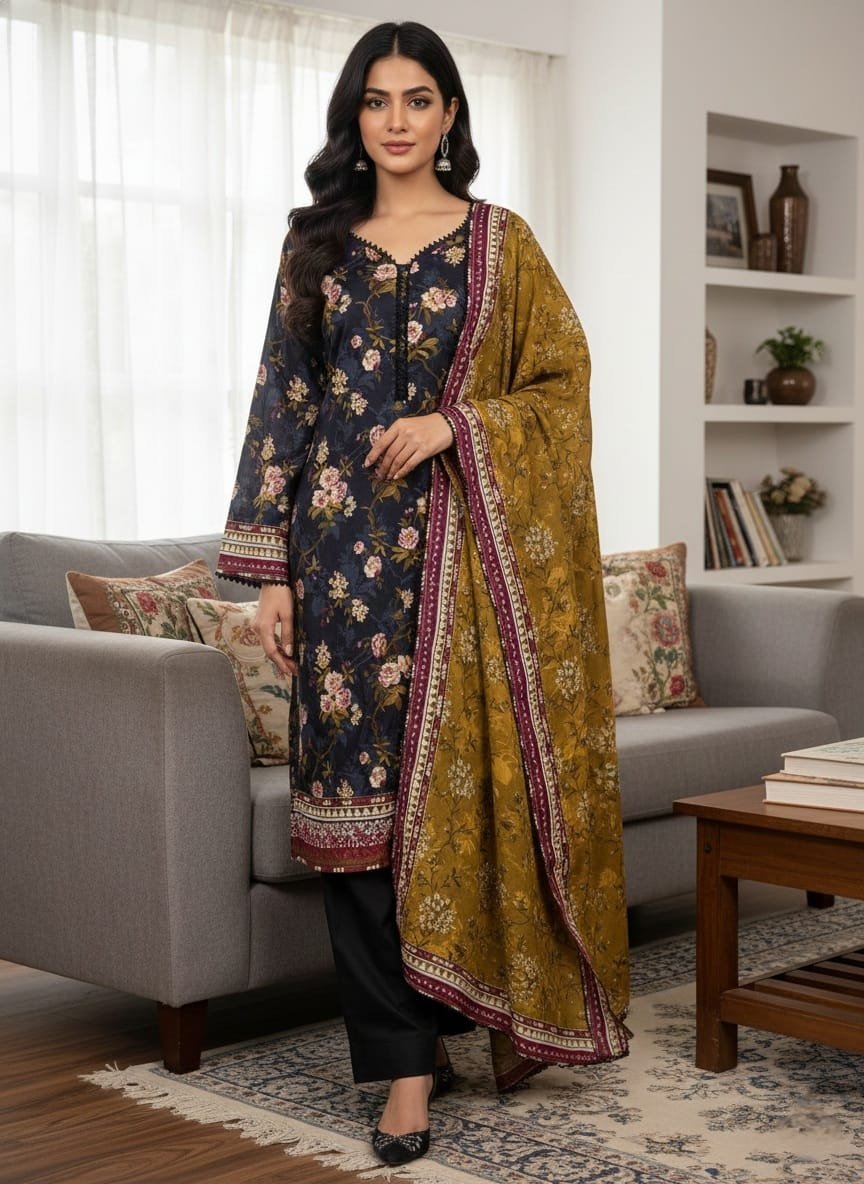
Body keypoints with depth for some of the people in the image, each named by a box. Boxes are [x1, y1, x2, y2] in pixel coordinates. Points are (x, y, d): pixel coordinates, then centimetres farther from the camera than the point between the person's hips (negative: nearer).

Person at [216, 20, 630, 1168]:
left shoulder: (502, 242, 6)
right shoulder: (318, 243, 10)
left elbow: (564, 385, 4)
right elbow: (283, 403, 7)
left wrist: (457, 423, -13)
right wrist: (270, 568, 0)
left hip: (472, 544, -1)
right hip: (347, 548, 1)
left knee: (477, 774, -1)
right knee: (363, 784, -3)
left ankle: (513, 1001, 21)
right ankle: (407, 1055, 5)